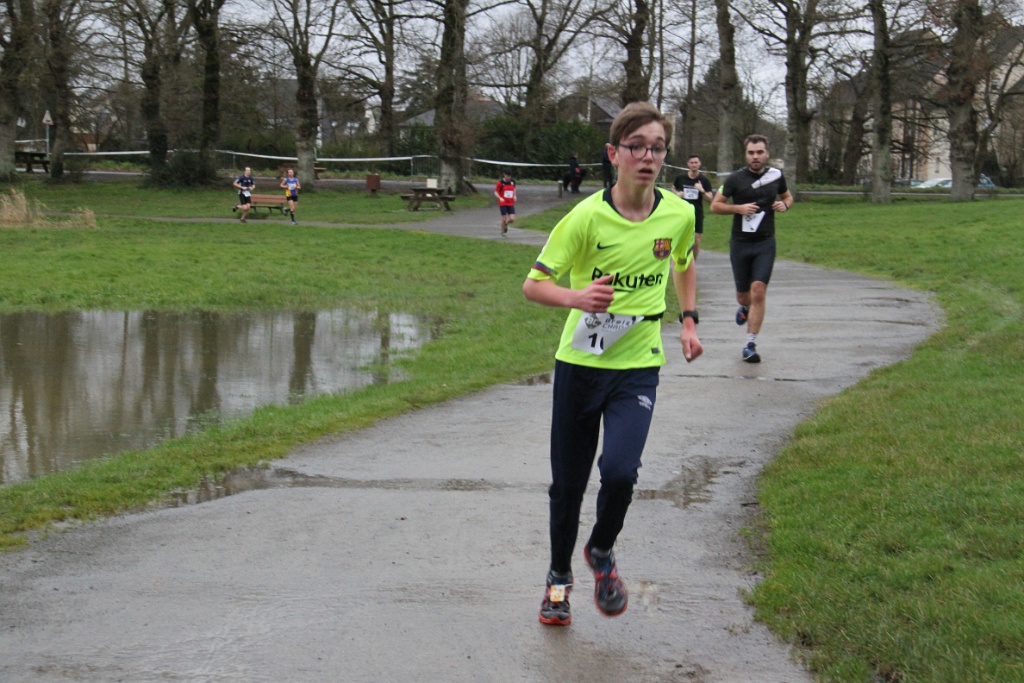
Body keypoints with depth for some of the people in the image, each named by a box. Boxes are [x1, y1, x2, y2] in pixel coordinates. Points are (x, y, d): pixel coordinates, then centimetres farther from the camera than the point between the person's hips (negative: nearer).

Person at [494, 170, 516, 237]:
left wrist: (514, 196, 6)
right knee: (504, 219, -2)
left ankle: (506, 224, 27)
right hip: (502, 203, -3)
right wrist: (500, 198, -23)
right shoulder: (500, 183, -9)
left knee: (512, 219, -7)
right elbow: (496, 192, -5)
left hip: (511, 204, 3)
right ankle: (503, 232, 21)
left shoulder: (512, 182, 3)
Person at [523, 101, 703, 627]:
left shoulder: (679, 214, -4)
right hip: (580, 362, -1)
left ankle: (601, 552, 12)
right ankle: (559, 574, 34)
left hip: (638, 366, 1)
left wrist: (689, 319, 13)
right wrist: (575, 298, -29)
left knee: (619, 470, -20)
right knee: (567, 483, 8)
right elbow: (534, 283, -10)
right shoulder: (587, 217, -15)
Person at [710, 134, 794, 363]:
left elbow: (787, 197, 21)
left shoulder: (776, 175, 3)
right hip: (740, 243, 0)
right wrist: (739, 208, -17)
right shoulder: (735, 179, -4)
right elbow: (715, 205, -2)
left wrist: (785, 205, -2)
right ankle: (745, 308, 49)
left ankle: (751, 345, -8)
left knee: (758, 292, -13)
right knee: (743, 295, 9)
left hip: (765, 243, 0)